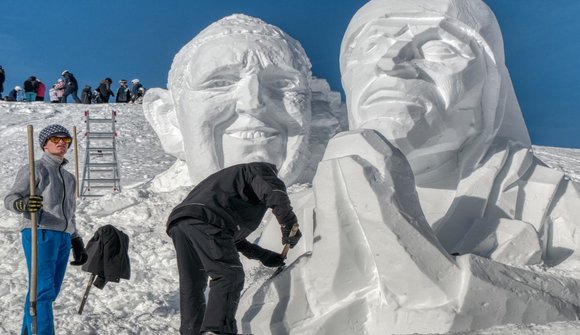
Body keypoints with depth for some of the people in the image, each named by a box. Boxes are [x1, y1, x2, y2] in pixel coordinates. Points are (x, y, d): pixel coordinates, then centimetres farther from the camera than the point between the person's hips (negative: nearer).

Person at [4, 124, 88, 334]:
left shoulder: (69, 178, 22)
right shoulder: (35, 169, 2)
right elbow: (10, 199, -6)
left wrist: (77, 243, 20)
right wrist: (24, 204, -29)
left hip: (62, 238, 7)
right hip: (39, 233, -7)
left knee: (50, 292, 7)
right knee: (43, 291, -14)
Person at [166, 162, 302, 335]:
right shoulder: (259, 169, 19)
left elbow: (234, 237, 40)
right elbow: (274, 191, -8)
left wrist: (264, 255, 41)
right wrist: (290, 226, 1)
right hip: (205, 220, -9)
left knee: (191, 286, 16)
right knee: (228, 275, -9)